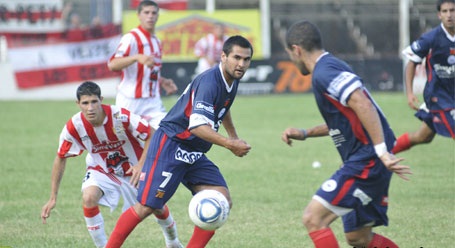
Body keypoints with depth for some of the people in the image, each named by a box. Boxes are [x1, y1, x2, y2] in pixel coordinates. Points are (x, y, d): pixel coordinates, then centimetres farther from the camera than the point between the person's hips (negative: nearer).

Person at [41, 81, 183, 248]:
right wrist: (53, 198, -10)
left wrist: (141, 164, -32)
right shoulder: (73, 127, -24)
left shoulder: (120, 117, -32)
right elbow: (61, 158, -9)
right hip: (101, 170, 0)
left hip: (133, 169, 0)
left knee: (157, 207, 5)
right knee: (88, 198, -29)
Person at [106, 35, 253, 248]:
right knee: (146, 206, -10)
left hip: (194, 154, 9)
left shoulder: (232, 80, 6)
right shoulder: (209, 82, -23)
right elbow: (197, 126, -34)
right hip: (170, 145, -9)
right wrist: (229, 145, -36)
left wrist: (234, 136, 38)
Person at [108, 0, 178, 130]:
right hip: (130, 100, -6)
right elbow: (112, 64, -25)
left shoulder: (157, 41, 15)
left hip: (153, 100, 6)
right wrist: (137, 57, -39)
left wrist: (163, 82, 11)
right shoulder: (131, 38, -10)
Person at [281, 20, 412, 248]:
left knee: (313, 218, -13)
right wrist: (305, 134, 25)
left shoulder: (323, 73, -15)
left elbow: (363, 105, -27)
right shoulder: (333, 67, 17)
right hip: (362, 162, 10)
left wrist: (381, 151, -31)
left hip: (366, 162, -10)